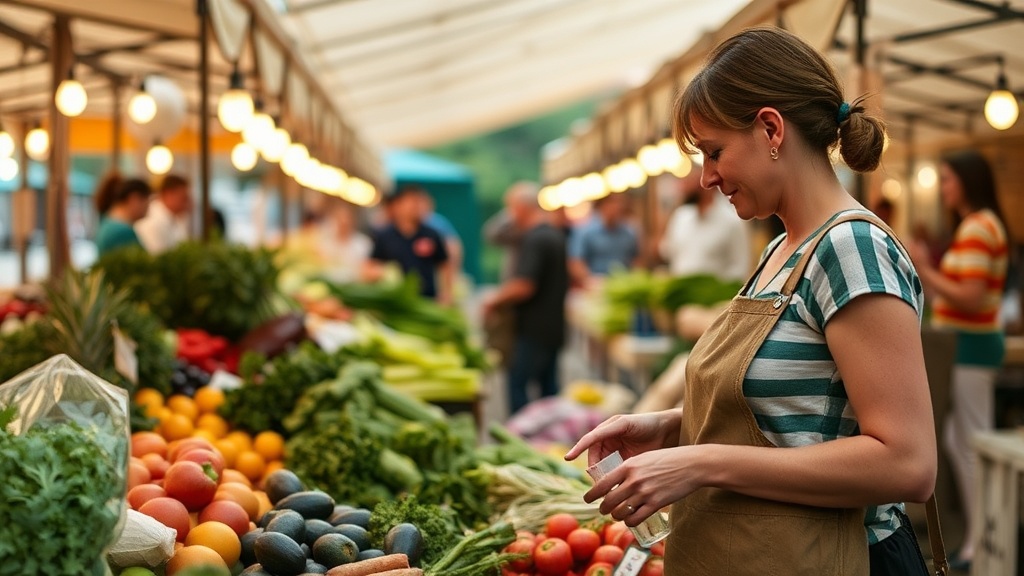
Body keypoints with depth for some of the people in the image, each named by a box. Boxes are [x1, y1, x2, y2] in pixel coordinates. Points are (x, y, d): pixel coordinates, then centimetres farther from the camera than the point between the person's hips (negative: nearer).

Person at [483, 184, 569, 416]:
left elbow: (524, 286, -26)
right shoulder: (557, 236, 13)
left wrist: (495, 300, -9)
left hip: (533, 329, -10)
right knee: (548, 386, 15)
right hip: (554, 326, 10)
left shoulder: (534, 239, -17)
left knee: (518, 384, -5)